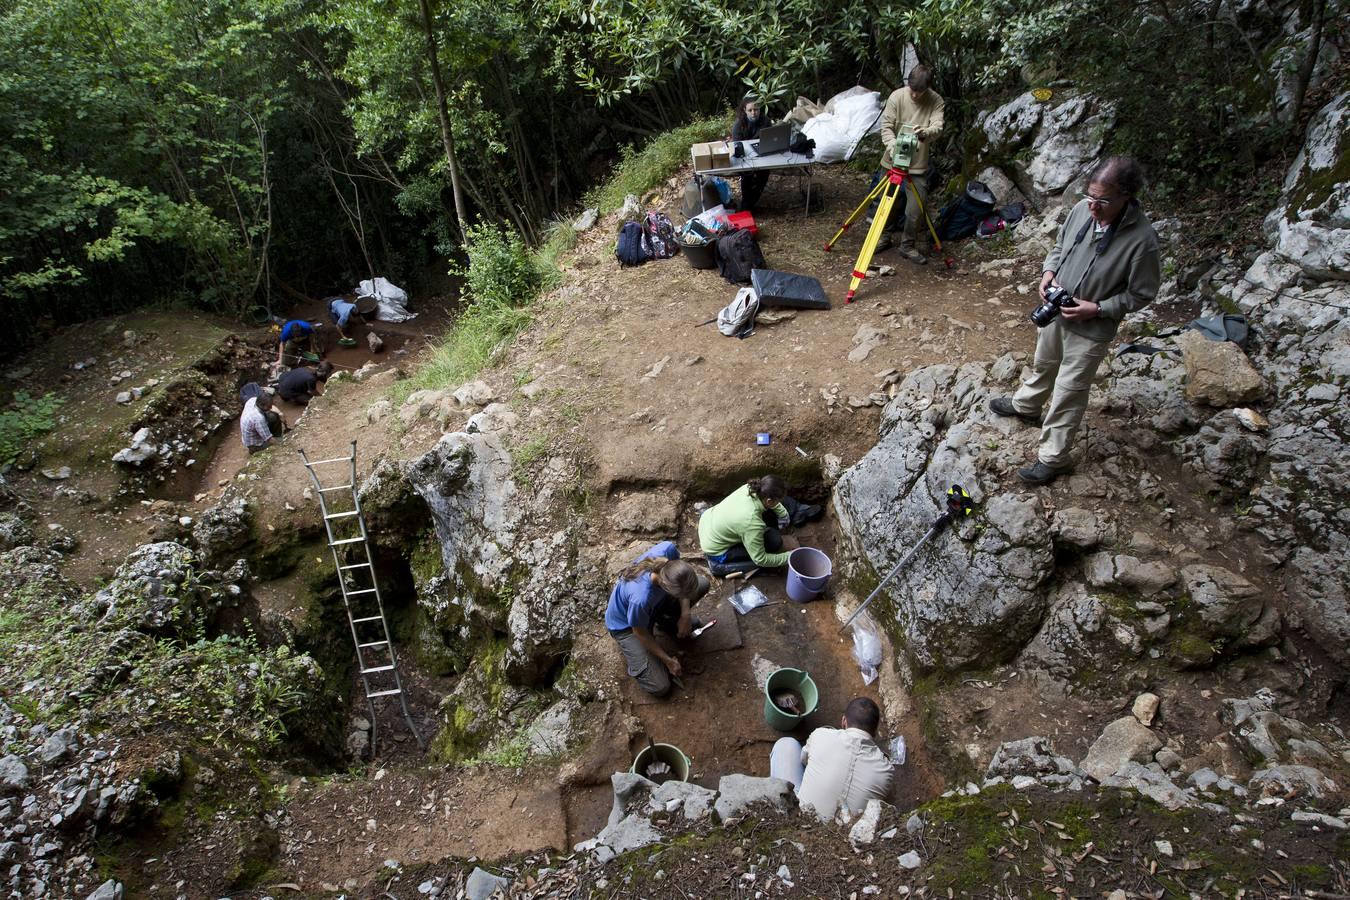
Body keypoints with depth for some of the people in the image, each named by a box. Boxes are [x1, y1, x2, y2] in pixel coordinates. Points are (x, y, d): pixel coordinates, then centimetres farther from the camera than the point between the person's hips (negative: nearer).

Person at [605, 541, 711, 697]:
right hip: (625, 624, -5)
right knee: (660, 687, -10)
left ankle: (666, 621, 13)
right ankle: (632, 651, 16)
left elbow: (683, 579, -9)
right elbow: (640, 633, -23)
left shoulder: (667, 549, -35)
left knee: (703, 583, -8)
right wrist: (668, 660, -11)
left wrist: (685, 613, -17)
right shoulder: (641, 599, -46)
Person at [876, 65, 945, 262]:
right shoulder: (897, 96, -7)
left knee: (917, 207, -5)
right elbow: (886, 125, -10)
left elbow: (938, 127, -18)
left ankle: (907, 246, 11)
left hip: (918, 164, -1)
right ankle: (887, 237, 33)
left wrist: (925, 133, -42)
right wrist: (892, 145, -29)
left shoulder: (936, 102, -7)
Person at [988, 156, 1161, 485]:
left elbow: (1141, 294, -16)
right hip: (1055, 310, 6)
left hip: (1091, 329, -6)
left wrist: (1097, 309, -24)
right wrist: (1049, 270, -8)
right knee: (1043, 364, 31)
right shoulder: (1082, 209, -12)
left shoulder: (1141, 239, -28)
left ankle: (1053, 457, 19)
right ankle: (1026, 404, 58)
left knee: (1068, 395, 4)